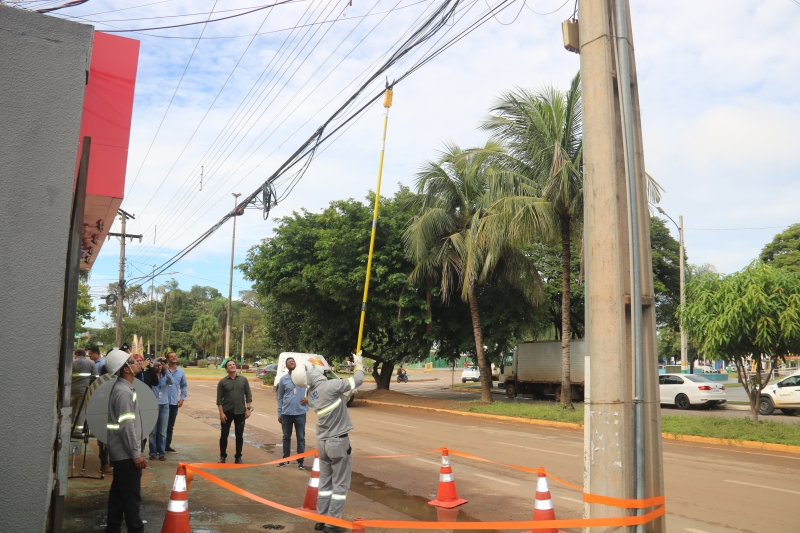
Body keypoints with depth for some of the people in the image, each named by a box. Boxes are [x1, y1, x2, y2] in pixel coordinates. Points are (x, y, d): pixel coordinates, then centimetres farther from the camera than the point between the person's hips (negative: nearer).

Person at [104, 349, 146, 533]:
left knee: (119, 492, 16)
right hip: (126, 452, -10)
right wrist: (135, 454, -21)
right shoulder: (124, 392, -21)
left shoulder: (123, 388, 11)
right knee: (132, 496, -3)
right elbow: (126, 426, -23)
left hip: (121, 451, 10)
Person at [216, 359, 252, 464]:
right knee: (224, 434, 6)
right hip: (227, 412, -1)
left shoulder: (243, 380, 3)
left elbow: (248, 395, 4)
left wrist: (248, 409, -3)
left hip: (240, 412, 1)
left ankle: (238, 457, 17)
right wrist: (221, 412, -10)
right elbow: (219, 399, -3)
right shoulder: (222, 382, -1)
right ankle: (223, 456, 21)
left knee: (239, 435, 7)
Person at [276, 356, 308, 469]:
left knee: (301, 438, 5)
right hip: (286, 413, 2)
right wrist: (279, 413, 6)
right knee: (286, 437, 13)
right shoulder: (283, 379, 2)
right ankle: (285, 459, 26)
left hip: (300, 412, -2)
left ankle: (300, 461, 14)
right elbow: (280, 397, 7)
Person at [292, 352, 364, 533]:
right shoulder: (329, 386, -22)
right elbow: (358, 380, -11)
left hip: (322, 442, 7)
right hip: (339, 442, -7)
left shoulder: (311, 395, 3)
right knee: (340, 484, 4)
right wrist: (359, 364, 6)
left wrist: (348, 392, 18)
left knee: (325, 483, 17)